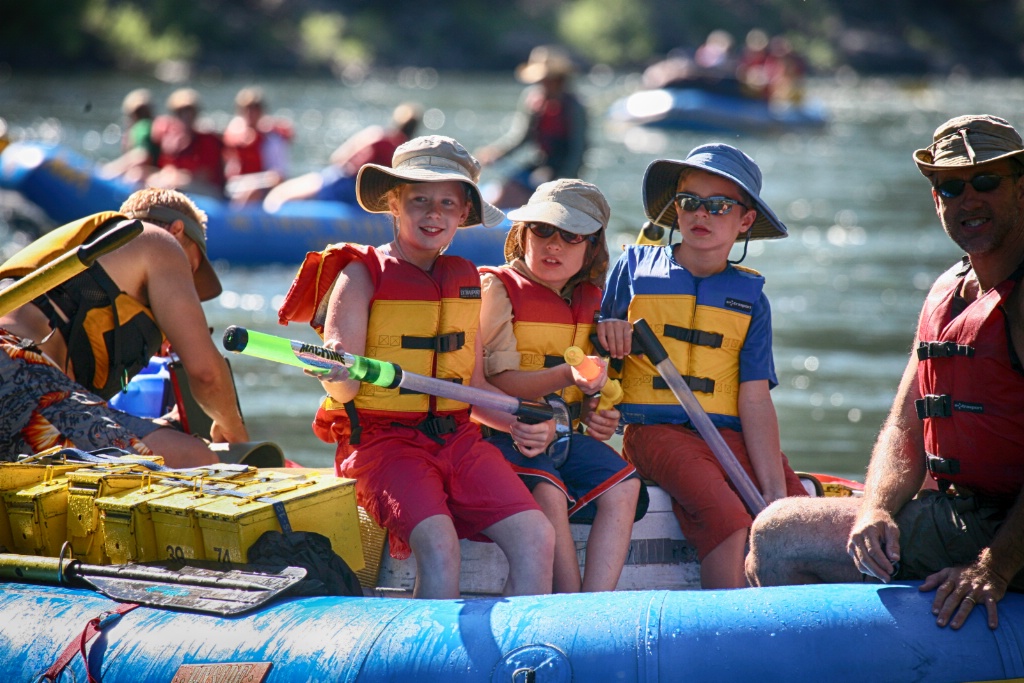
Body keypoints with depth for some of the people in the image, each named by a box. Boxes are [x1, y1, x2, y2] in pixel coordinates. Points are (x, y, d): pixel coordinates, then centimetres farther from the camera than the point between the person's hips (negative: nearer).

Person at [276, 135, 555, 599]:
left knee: (536, 539, -15)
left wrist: (520, 421, 1)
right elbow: (343, 389, -9)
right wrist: (337, 371, -32)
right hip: (382, 439, -5)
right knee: (439, 547, -29)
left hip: (457, 438, 5)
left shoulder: (466, 281, 15)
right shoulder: (361, 274, -1)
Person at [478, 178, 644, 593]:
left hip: (565, 433, 6)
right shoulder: (497, 288, -6)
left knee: (623, 484, -20)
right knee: (548, 490, -32)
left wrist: (596, 414, 0)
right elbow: (498, 381, -14)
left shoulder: (589, 300, 13)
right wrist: (565, 377, -29)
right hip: (505, 432, -6)